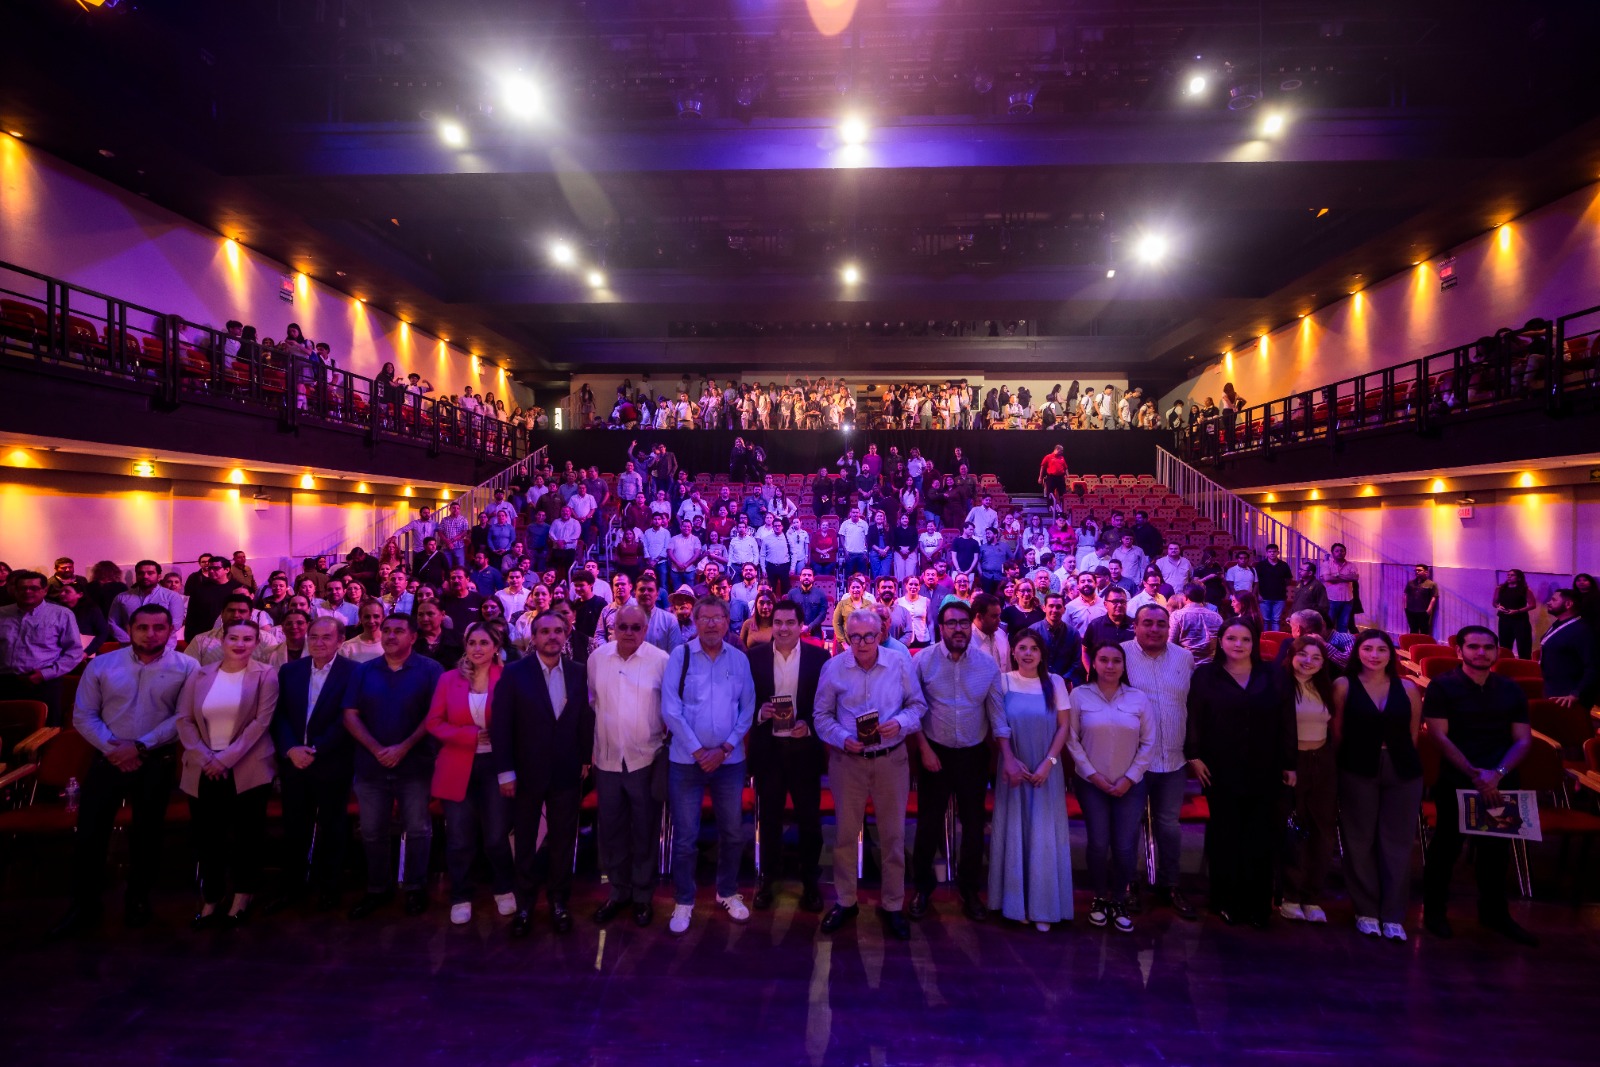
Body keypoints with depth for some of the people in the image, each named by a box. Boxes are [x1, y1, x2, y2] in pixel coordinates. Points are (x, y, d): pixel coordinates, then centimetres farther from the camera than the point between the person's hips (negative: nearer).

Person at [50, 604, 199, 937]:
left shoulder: (186, 667, -8)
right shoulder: (101, 664, 0)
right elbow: (83, 716, -1)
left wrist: (142, 746, -18)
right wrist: (111, 748, -13)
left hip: (156, 761, -1)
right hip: (107, 758, 2)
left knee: (146, 833, 12)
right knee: (89, 832, 6)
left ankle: (138, 898, 31)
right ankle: (84, 905, 25)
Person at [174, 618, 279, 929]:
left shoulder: (265, 676, -4)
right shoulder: (199, 676, 5)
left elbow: (261, 722, -10)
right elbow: (184, 720, 1)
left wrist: (226, 758, -15)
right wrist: (205, 759, -11)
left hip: (247, 770, -3)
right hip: (203, 771, 3)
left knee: (248, 835, 6)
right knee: (207, 837, 11)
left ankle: (241, 899, 22)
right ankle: (210, 902, 25)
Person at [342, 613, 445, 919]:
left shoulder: (430, 670, -5)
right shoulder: (363, 671, 5)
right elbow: (350, 715, 1)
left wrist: (404, 748, -16)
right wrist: (377, 749, -12)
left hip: (414, 766, -3)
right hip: (371, 765, 3)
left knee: (418, 830, 6)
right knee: (372, 832, 13)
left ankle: (414, 887, 22)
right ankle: (378, 888, 29)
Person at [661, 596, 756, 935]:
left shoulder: (739, 659, 1)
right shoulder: (680, 656, -6)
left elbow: (747, 709, 2)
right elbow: (670, 709, -9)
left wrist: (725, 748, -8)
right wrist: (698, 751, -13)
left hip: (730, 760, 2)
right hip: (687, 759, -2)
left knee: (733, 832, 13)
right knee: (685, 836, 5)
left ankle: (728, 893, 34)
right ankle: (683, 901, 24)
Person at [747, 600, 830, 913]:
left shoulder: (819, 656, -5)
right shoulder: (754, 656, -2)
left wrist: (809, 725, -18)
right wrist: (759, 712, -19)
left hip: (804, 747, -1)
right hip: (767, 748, 1)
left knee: (809, 818, 12)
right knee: (769, 817, 15)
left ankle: (810, 881, 30)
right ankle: (768, 878, 33)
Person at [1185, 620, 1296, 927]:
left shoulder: (1271, 675, 4)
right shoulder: (1205, 675, 0)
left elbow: (1286, 720, 4)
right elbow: (1194, 717, -2)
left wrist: (1289, 764, 2)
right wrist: (1194, 755, -8)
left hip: (1264, 772, 1)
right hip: (1221, 772, -1)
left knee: (1261, 839, 6)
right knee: (1225, 837, 7)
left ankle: (1258, 904, 20)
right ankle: (1227, 902, 20)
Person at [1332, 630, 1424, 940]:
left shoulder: (1408, 689, 3)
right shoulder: (1344, 686, -4)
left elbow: (1413, 733, 8)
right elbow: (1337, 732, 0)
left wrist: (1401, 757, 6)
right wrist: (1347, 760, 3)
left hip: (1403, 772, 2)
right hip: (1358, 771, -2)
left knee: (1396, 843, 6)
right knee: (1360, 841, 6)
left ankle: (1393, 916, 16)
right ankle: (1366, 911, 18)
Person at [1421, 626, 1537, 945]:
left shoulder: (1511, 689, 7)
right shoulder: (1442, 686, -6)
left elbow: (1523, 739, 3)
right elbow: (1439, 735, -10)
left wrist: (1498, 773, -12)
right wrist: (1474, 773, -18)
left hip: (1501, 782, 4)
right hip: (1455, 781, -4)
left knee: (1497, 848, 14)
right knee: (1447, 846, 5)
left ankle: (1495, 912, 31)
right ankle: (1434, 910, 18)